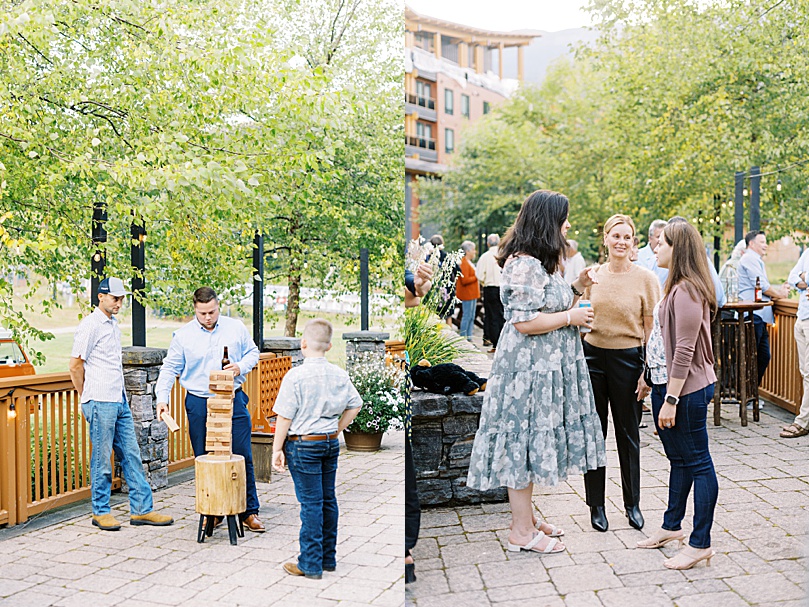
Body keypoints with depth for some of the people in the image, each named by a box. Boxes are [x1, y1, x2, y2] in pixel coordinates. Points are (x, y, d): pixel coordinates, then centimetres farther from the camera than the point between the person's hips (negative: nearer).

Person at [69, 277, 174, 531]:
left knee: (131, 455, 8)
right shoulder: (90, 325, -10)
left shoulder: (113, 324, 16)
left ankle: (142, 509, 13)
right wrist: (87, 398, 0)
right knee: (102, 459, 1)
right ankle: (101, 512, 13)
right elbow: (75, 366, -10)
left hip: (119, 402, 8)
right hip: (101, 403, -8)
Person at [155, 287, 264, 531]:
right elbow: (170, 368, 5)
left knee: (242, 458, 1)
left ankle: (249, 511, 11)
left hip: (233, 401, 0)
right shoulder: (183, 335, 1)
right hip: (199, 404, 0)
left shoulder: (236, 328, 4)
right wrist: (162, 398, -6)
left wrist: (240, 367, -8)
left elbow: (252, 353, 13)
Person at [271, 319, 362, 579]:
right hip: (331, 443, 6)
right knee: (328, 500, 13)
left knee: (311, 503, -1)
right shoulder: (340, 375, 3)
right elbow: (355, 405, 14)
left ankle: (311, 564, 6)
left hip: (303, 445, -5)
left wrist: (277, 449, -5)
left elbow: (284, 417, -12)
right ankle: (328, 558, 23)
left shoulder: (295, 375, -14)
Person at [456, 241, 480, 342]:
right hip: (467, 294, -10)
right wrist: (476, 277, -15)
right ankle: (463, 338, -3)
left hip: (472, 294, 10)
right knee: (467, 316, -8)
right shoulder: (464, 263, -15)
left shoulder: (468, 262, 18)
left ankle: (469, 338, 16)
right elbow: (464, 280, -22)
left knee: (471, 317, 11)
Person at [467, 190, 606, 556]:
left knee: (536, 441, 15)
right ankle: (521, 531, 8)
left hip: (549, 366, 11)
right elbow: (524, 322, -24)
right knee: (524, 441, -2)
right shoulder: (524, 265, -19)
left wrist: (577, 287, 10)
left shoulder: (546, 262, 15)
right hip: (528, 366, -11)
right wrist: (571, 316, -14)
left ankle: (526, 519, 26)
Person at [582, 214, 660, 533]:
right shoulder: (593, 275, 3)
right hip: (593, 355, 3)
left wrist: (647, 372, -10)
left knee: (628, 435, 9)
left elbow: (651, 330, -6)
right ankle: (596, 505, 19)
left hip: (628, 359, -3)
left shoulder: (646, 279, -6)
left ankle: (632, 504, 25)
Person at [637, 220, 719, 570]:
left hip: (688, 389, -10)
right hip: (669, 384, 10)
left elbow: (685, 350, -22)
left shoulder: (687, 291, -19)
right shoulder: (677, 287, 13)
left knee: (697, 462, -2)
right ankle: (672, 526, 32)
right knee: (679, 459, 19)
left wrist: (671, 399, -22)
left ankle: (700, 544, 5)